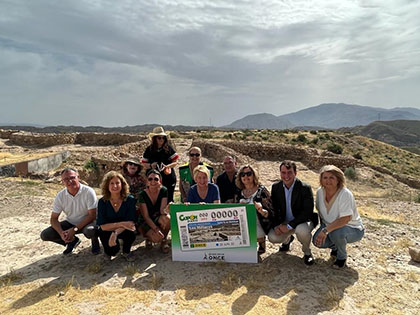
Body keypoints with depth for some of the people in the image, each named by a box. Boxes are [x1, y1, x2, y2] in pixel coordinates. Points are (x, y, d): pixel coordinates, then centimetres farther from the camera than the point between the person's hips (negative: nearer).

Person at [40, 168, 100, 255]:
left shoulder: (88, 192, -22)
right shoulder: (60, 196, -10)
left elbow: (92, 215, -20)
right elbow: (54, 218, -5)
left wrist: (74, 229, -25)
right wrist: (61, 233, -23)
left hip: (87, 222, -4)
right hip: (70, 223, 5)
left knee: (90, 231, -38)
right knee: (45, 235, -11)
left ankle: (95, 241, 1)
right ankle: (72, 241, 13)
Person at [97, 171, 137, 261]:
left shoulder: (129, 199, -16)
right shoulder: (102, 202, -15)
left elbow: (131, 222, -19)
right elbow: (103, 226, -17)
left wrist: (115, 233, -35)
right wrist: (121, 224, -29)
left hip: (123, 230, 0)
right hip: (107, 231, 0)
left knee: (131, 234, -32)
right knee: (113, 250, -26)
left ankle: (126, 252, 2)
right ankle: (109, 251, 14)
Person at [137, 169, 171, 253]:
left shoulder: (164, 191, -11)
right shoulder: (142, 195, -18)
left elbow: (162, 210, -18)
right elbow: (146, 216, -18)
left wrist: (165, 210, -43)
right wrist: (156, 229, -30)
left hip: (158, 219, 3)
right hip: (145, 222, -2)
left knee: (167, 218, -32)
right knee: (157, 238, -29)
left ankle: (164, 241, -5)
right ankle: (148, 237, 9)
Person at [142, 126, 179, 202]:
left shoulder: (168, 148, -1)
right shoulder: (149, 149, 4)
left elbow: (175, 162, 1)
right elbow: (144, 163, 9)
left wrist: (167, 166, -15)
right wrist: (150, 165, -10)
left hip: (169, 178, -1)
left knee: (169, 199, 4)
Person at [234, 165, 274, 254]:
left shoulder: (261, 190, -5)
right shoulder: (239, 193, 7)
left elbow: (271, 213, -9)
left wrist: (262, 211, -30)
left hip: (259, 225, -4)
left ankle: (261, 241, 6)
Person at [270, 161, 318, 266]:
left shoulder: (305, 188, -18)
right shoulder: (276, 187, -4)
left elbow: (308, 212, -23)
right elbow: (274, 209, 3)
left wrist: (289, 226, -28)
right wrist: (276, 225, -15)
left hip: (303, 221, -4)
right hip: (284, 222, 4)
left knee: (302, 230, -37)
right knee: (272, 237, -19)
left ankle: (307, 252, -1)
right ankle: (287, 239, 20)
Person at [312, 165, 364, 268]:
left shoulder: (345, 194, -27)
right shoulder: (320, 191, -9)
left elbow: (346, 218, -35)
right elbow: (320, 212, 7)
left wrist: (326, 230, -40)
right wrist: (322, 228, 3)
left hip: (353, 229, -5)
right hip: (329, 226, 5)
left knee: (336, 232, -36)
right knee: (317, 240, -19)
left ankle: (342, 256, -3)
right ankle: (335, 247, 16)